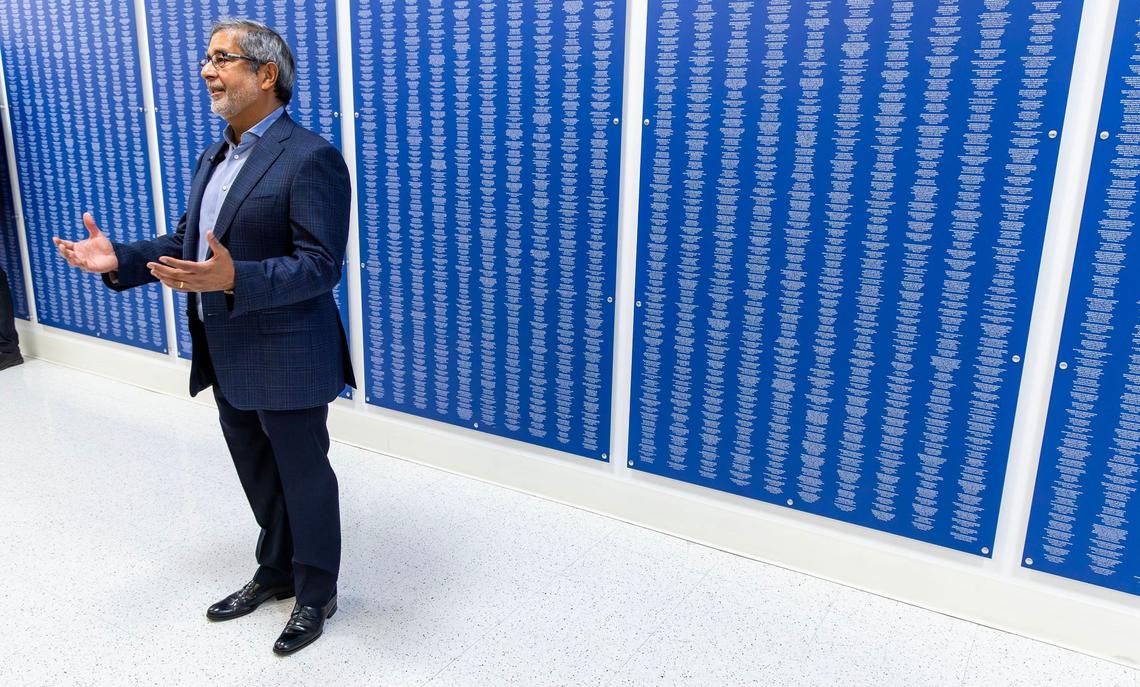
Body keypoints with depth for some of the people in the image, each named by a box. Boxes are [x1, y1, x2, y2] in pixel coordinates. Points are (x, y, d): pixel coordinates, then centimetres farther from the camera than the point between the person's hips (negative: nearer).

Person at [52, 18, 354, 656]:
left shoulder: (311, 158, -17)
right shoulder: (214, 158, 11)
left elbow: (321, 265, -23)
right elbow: (187, 241, 16)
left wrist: (234, 278, -35)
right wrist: (120, 260, 1)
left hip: (286, 359, -8)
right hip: (227, 358, 8)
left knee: (304, 477, 9)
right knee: (259, 475, 22)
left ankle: (317, 592, 29)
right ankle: (275, 573, 42)